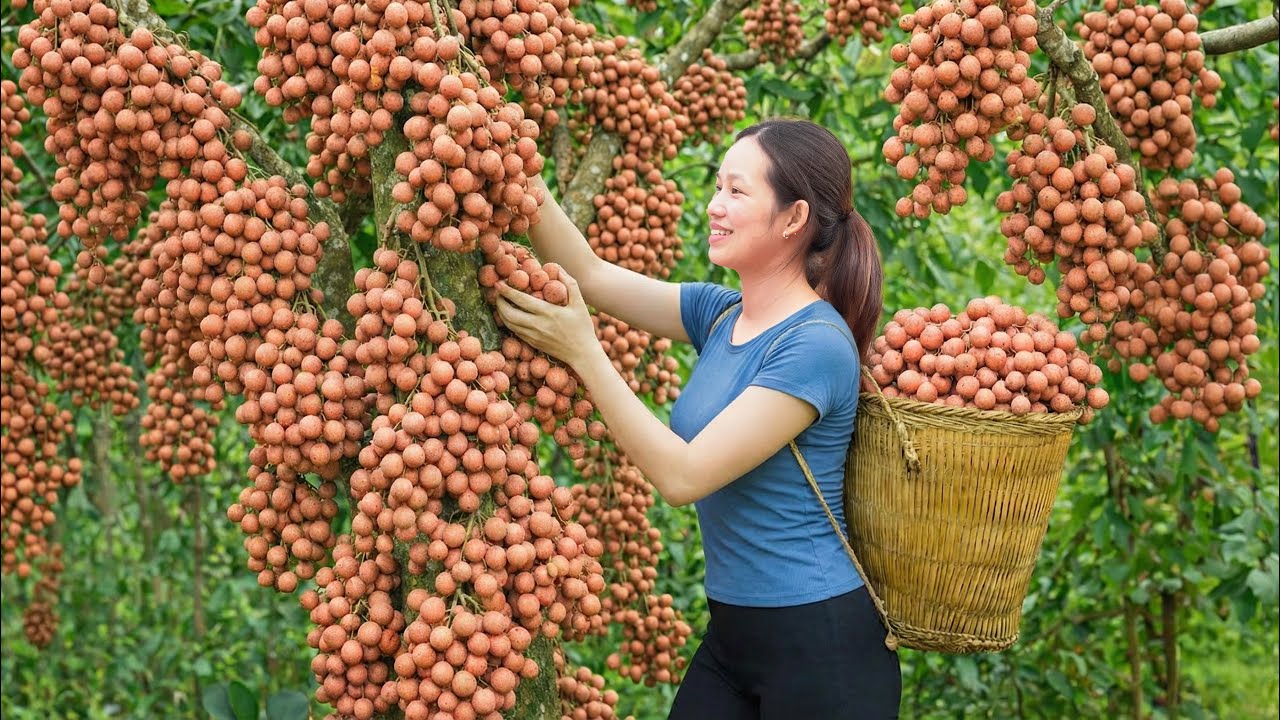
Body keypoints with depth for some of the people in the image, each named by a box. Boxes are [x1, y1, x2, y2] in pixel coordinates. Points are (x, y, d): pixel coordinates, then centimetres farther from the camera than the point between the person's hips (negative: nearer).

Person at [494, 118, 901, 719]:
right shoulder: (720, 315, 5)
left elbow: (683, 475, -22)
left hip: (821, 644, -7)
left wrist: (582, 352, -21)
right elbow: (589, 275, 4)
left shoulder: (815, 346, -19)